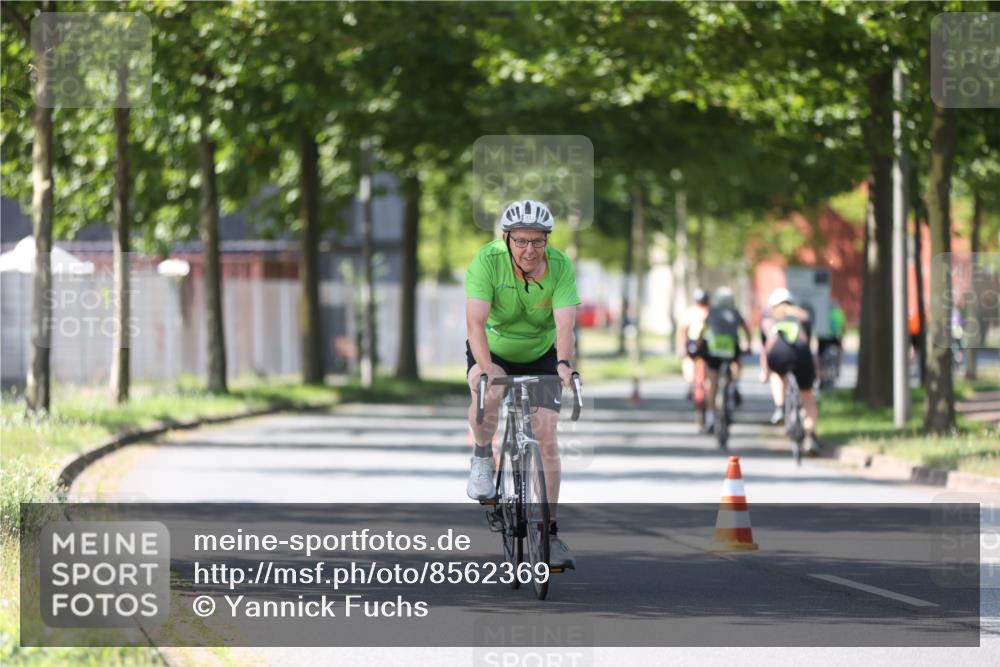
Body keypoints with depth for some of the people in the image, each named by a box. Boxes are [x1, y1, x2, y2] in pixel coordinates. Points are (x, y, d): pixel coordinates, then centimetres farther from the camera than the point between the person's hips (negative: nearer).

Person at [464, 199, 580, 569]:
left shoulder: (561, 266, -22)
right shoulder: (487, 261, -26)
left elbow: (565, 324, -31)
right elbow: (476, 321, -34)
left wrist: (564, 363, -51)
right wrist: (486, 369, -49)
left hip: (540, 355, 2)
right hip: (493, 351, -2)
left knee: (545, 435, -9)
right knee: (488, 393, -35)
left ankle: (550, 531, 0)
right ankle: (482, 459, -6)